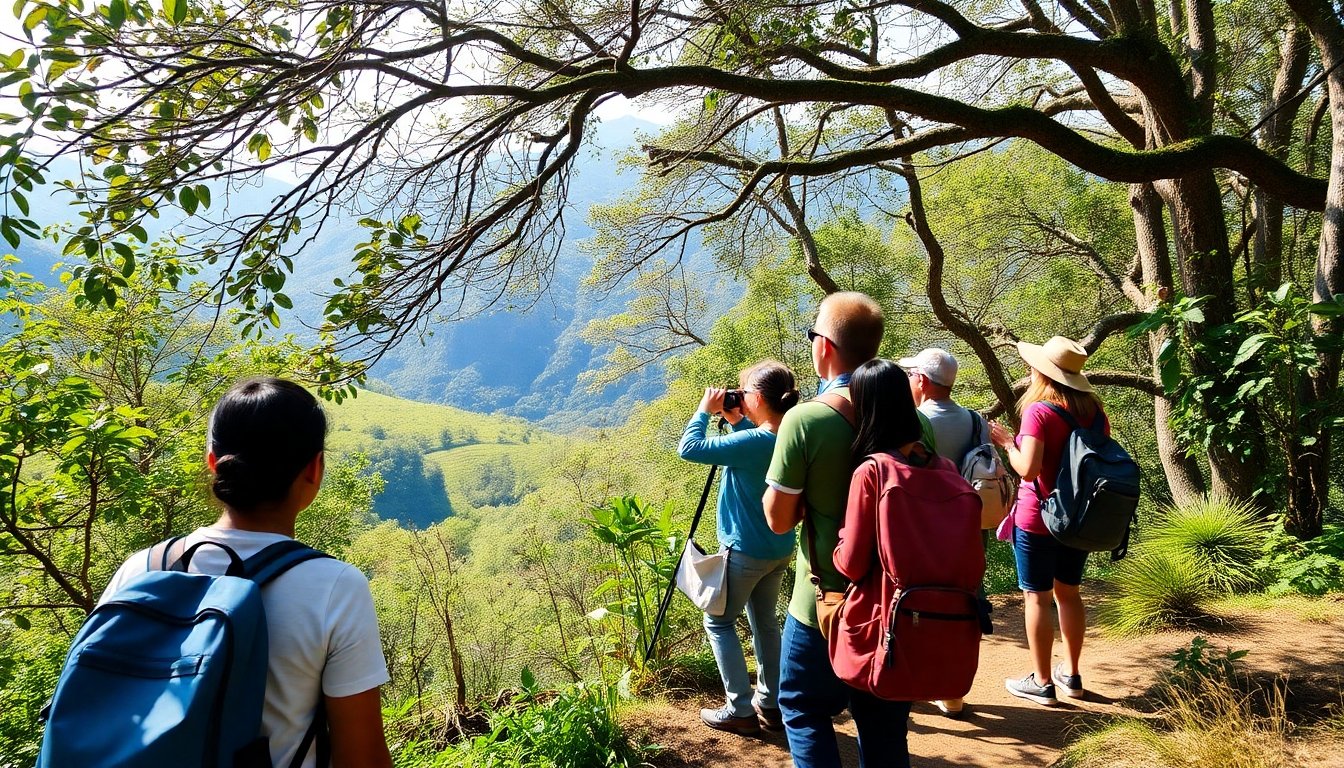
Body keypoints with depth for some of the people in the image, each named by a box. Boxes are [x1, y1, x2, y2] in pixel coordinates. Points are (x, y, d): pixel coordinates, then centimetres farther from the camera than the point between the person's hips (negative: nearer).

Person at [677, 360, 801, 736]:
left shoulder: (753, 442, -26)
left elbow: (689, 448, -25)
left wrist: (704, 410, -12)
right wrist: (736, 422, 5)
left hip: (744, 550, -8)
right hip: (779, 549, 8)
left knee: (719, 621, 9)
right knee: (765, 622, 19)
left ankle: (741, 710, 11)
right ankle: (770, 704, 27)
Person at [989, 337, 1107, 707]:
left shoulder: (1039, 411, -18)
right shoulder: (1094, 410, 2)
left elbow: (1029, 468, -26)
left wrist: (1007, 442, -11)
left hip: (1039, 519, -7)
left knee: (1036, 597, 4)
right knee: (1068, 592, 18)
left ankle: (1041, 682, 13)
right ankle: (1070, 675, 29)